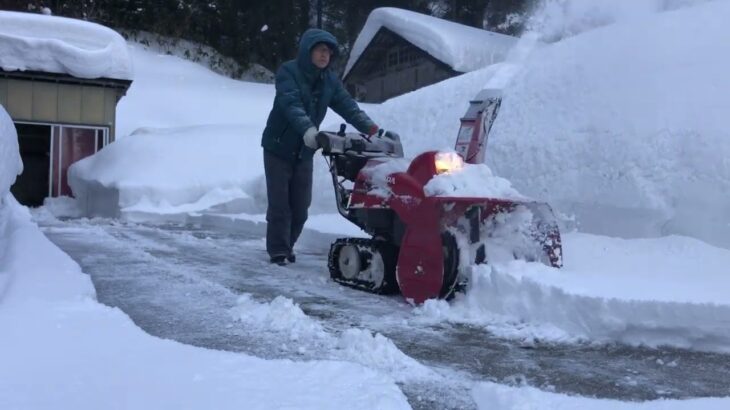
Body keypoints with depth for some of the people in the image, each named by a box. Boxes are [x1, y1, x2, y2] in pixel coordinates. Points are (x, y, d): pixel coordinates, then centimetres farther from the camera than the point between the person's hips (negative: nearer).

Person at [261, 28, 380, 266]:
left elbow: (347, 106, -9)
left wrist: (370, 128, -26)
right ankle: (277, 250, 7)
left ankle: (287, 245, 24)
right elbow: (291, 104, -31)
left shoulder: (330, 80, 3)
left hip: (305, 151, 5)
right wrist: (307, 129, -48)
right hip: (278, 147, -5)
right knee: (280, 203, -4)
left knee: (301, 205, 7)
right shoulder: (288, 72, -14)